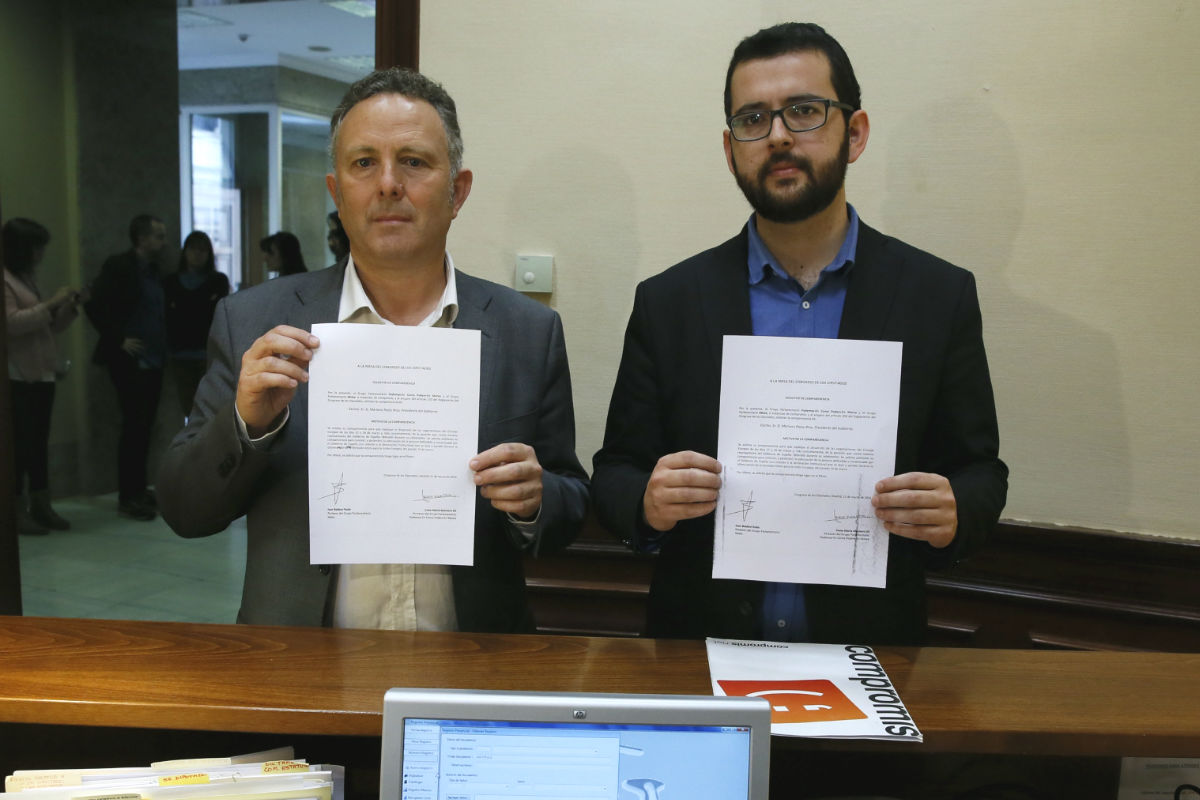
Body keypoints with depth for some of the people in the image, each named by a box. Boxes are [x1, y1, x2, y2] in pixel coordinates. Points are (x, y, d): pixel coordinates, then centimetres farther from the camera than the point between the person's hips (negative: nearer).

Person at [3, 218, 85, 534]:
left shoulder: (28, 277, 19)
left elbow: (47, 326, 23)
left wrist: (69, 308, 8)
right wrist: (51, 303, -16)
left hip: (42, 374, 8)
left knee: (39, 442, 8)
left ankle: (41, 506, 12)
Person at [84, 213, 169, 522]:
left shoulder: (154, 270, 14)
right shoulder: (118, 266, -9)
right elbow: (94, 304, -15)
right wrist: (118, 340, -15)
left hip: (153, 362, 7)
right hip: (130, 362, -7)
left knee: (145, 428, 10)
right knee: (133, 427, -4)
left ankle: (139, 490, 19)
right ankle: (127, 497, 4)